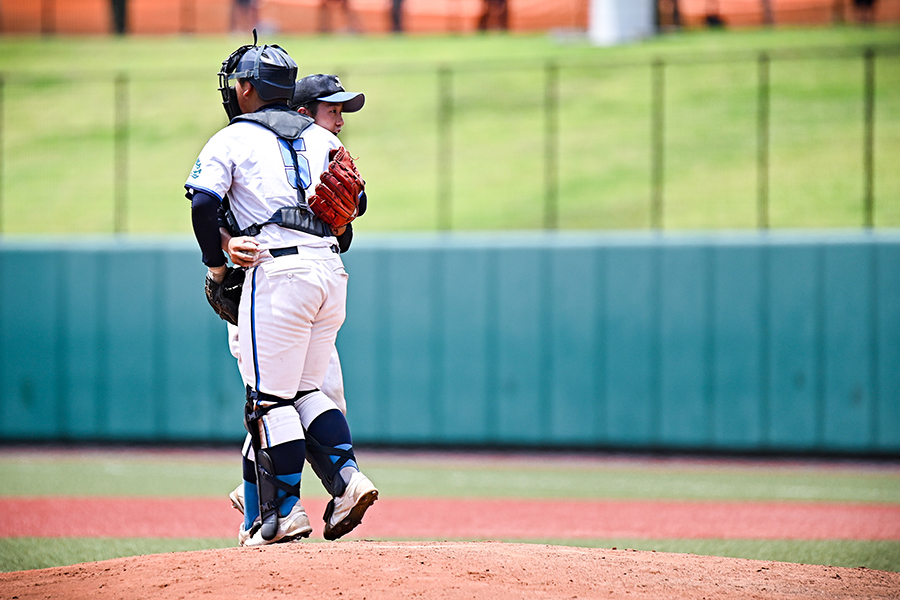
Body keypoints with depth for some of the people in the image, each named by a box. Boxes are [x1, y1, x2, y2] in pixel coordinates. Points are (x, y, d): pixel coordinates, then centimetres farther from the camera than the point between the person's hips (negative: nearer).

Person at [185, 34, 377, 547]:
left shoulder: (231, 140, 5)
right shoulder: (320, 136, 22)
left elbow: (203, 204, -6)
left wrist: (216, 264, 6)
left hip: (279, 269, -6)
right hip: (331, 269, 6)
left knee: (270, 398, -2)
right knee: (306, 389, 16)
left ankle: (286, 512, -5)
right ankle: (347, 476, -3)